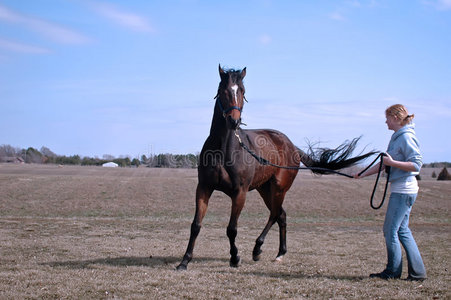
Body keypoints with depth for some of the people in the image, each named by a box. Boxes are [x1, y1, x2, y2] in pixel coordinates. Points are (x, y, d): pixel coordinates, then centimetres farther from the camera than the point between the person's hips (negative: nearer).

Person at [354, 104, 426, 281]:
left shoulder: (406, 137, -14)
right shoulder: (397, 137, 15)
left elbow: (416, 165, -19)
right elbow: (384, 163, 21)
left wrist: (392, 162, -22)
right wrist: (363, 174, 19)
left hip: (403, 191, -10)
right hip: (400, 190, 10)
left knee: (391, 230, -4)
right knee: (402, 230, 11)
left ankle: (393, 271, 5)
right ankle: (417, 272, 14)